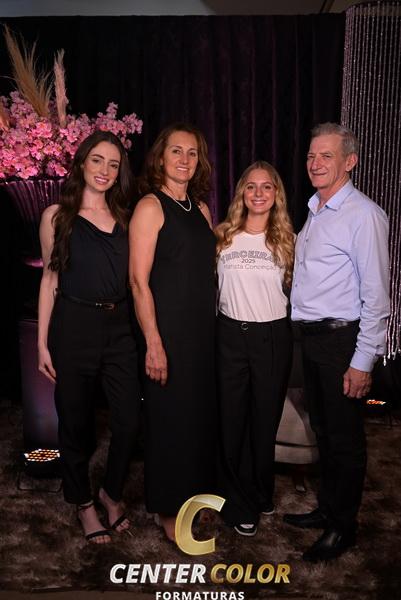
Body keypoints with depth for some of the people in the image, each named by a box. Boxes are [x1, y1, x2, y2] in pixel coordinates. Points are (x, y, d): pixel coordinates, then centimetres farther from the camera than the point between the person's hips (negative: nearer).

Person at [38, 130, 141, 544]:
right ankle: (83, 503, 32)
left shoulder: (125, 218, 10)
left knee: (129, 420, 2)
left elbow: (134, 277, 11)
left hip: (119, 327, 3)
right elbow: (49, 279, 3)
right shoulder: (57, 215, 3)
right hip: (74, 327, -2)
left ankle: (111, 492, 30)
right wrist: (42, 342, -1)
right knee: (75, 422, 9)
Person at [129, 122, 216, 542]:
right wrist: (154, 343, -18)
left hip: (203, 329, 7)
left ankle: (195, 489, 37)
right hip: (168, 330, -7)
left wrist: (212, 325, 12)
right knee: (170, 417, 4)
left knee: (201, 410, 15)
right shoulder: (150, 207, -8)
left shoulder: (201, 209, 12)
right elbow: (139, 280, -14)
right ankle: (167, 508, 24)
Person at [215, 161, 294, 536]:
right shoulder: (223, 236, 2)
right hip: (230, 335, 0)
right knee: (231, 420, 6)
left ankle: (261, 495, 35)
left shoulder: (285, 239, 4)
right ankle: (238, 504, 25)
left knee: (265, 420, 11)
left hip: (272, 337, 1)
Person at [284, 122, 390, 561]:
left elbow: (376, 294, -16)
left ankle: (343, 526, 26)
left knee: (344, 438, 7)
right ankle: (327, 508, 38)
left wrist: (363, 361, -17)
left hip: (341, 340, -8)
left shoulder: (363, 215, -14)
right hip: (310, 337, 8)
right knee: (322, 430, 19)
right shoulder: (314, 212, 12)